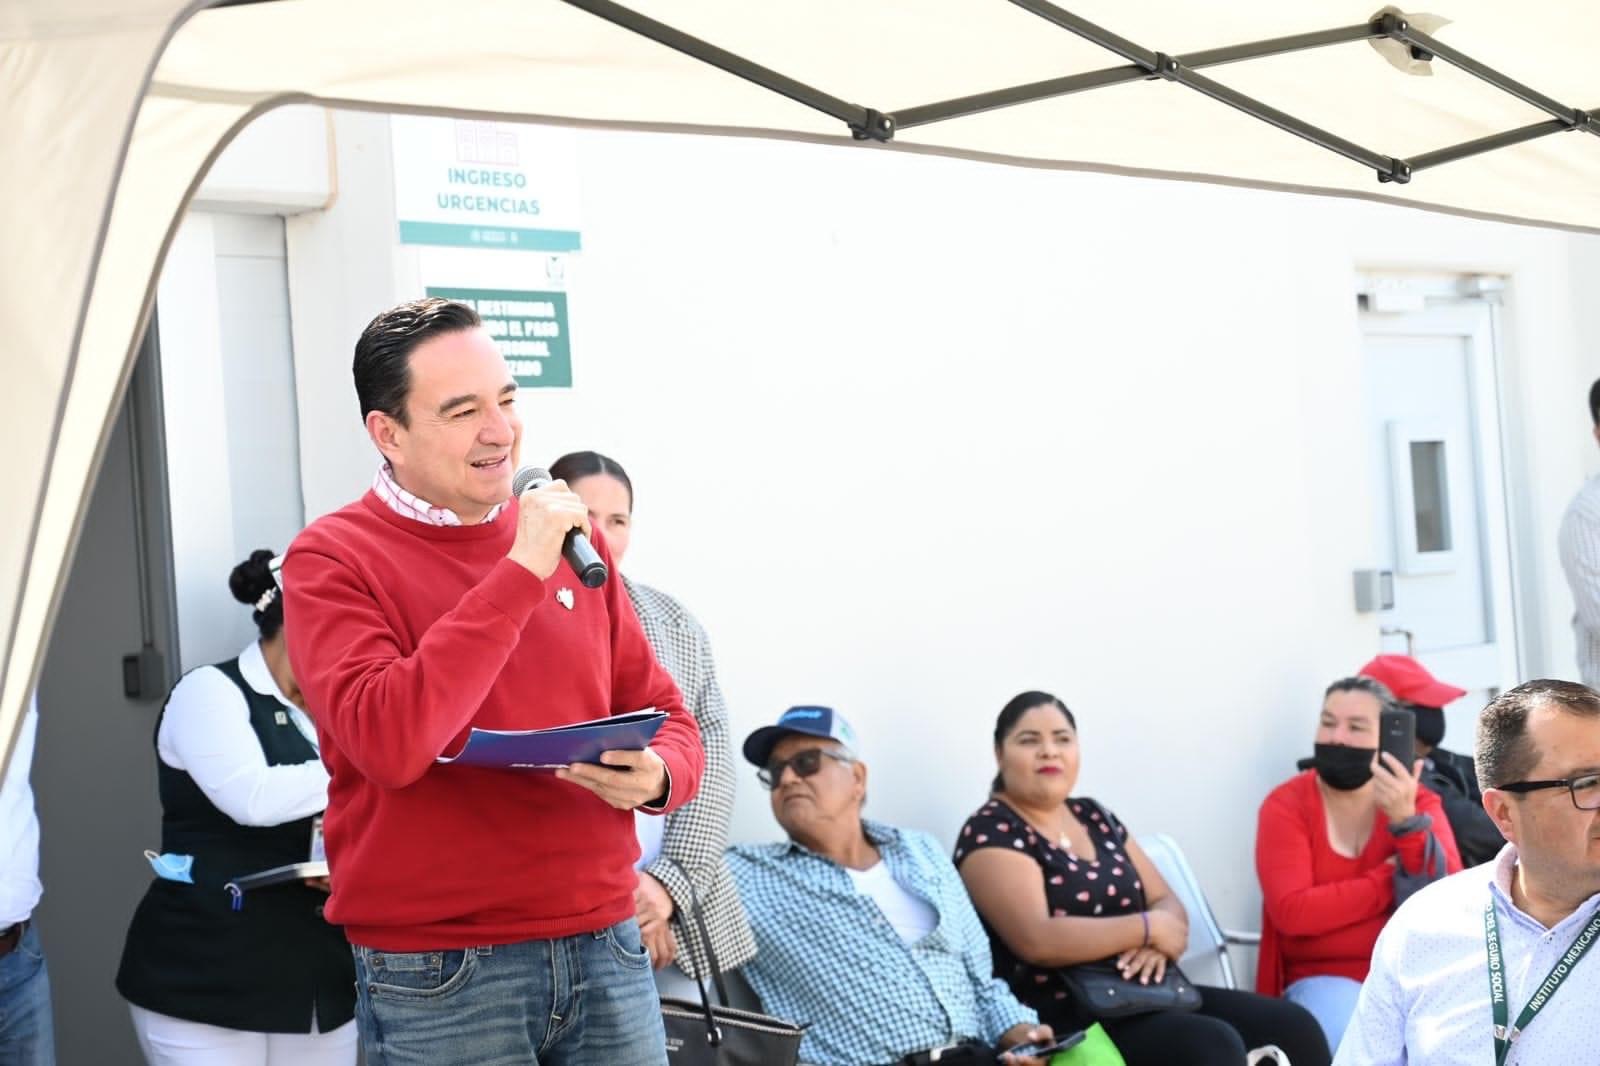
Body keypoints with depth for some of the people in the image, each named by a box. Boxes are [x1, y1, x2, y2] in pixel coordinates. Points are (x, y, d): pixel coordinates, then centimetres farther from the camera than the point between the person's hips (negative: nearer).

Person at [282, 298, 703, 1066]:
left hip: (605, 948, 4)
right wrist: (519, 573, -20)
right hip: (438, 975, -4)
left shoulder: (570, 540, 7)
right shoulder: (332, 560, -7)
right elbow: (388, 741, -22)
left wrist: (659, 775, -11)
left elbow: (665, 716, 12)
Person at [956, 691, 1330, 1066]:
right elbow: (1036, 940, -21)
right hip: (1062, 1018, -8)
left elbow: (1168, 904, 14)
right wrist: (1149, 929, -13)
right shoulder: (990, 834, -7)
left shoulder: (1095, 818, 16)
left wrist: (1157, 942, -11)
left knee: (1294, 1028, -7)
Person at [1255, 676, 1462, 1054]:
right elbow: (1292, 913, -16)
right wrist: (1389, 880, -10)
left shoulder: (1417, 801, 4)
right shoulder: (1285, 806, -2)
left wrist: (1406, 821, -24)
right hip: (1324, 979, -2)